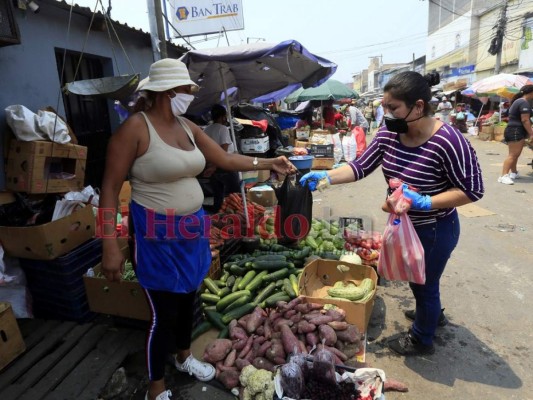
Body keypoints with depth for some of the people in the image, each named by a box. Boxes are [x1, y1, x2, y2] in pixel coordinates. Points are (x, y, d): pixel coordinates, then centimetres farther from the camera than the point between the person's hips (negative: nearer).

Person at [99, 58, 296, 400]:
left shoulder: (187, 126, 5)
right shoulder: (136, 128, -16)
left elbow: (226, 159, 10)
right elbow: (110, 187, -16)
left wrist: (270, 163, 6)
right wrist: (110, 244, -20)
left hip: (192, 227, 7)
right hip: (158, 233, -7)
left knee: (188, 297, 22)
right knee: (164, 312, 5)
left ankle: (184, 357, 49)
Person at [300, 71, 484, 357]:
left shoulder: (447, 141, -29)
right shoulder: (389, 132, -10)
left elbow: (473, 190, -21)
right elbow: (362, 166, -8)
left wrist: (425, 202, -32)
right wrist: (325, 177, -21)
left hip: (435, 230, -7)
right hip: (405, 225, 7)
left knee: (424, 284, 14)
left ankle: (421, 340, 41)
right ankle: (430, 311, 59)